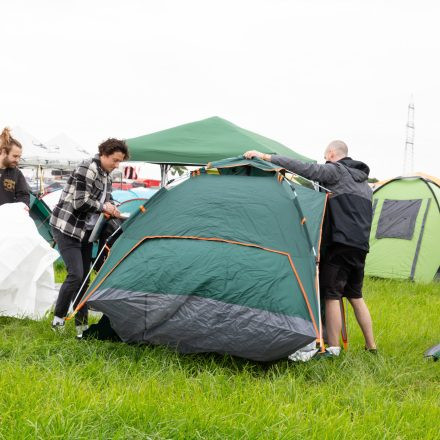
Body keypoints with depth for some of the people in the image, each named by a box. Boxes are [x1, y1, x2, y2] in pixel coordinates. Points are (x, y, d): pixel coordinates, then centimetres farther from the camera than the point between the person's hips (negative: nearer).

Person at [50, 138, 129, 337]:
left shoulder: (106, 176, 9)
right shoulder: (87, 168, -19)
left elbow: (105, 201, 16)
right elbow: (80, 202, -24)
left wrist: (111, 209, -6)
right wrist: (104, 207, -13)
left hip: (86, 231, 9)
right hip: (67, 228, -9)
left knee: (84, 276, 8)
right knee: (76, 274, -15)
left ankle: (81, 324, 16)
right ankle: (58, 318, 1)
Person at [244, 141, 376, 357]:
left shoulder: (335, 171, -2)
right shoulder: (364, 182, 23)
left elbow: (305, 169, -14)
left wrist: (266, 157, -14)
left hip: (340, 244, -8)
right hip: (361, 247, 8)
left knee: (332, 295, -4)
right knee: (355, 296, 17)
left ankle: (333, 348, -3)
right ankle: (371, 346, 20)